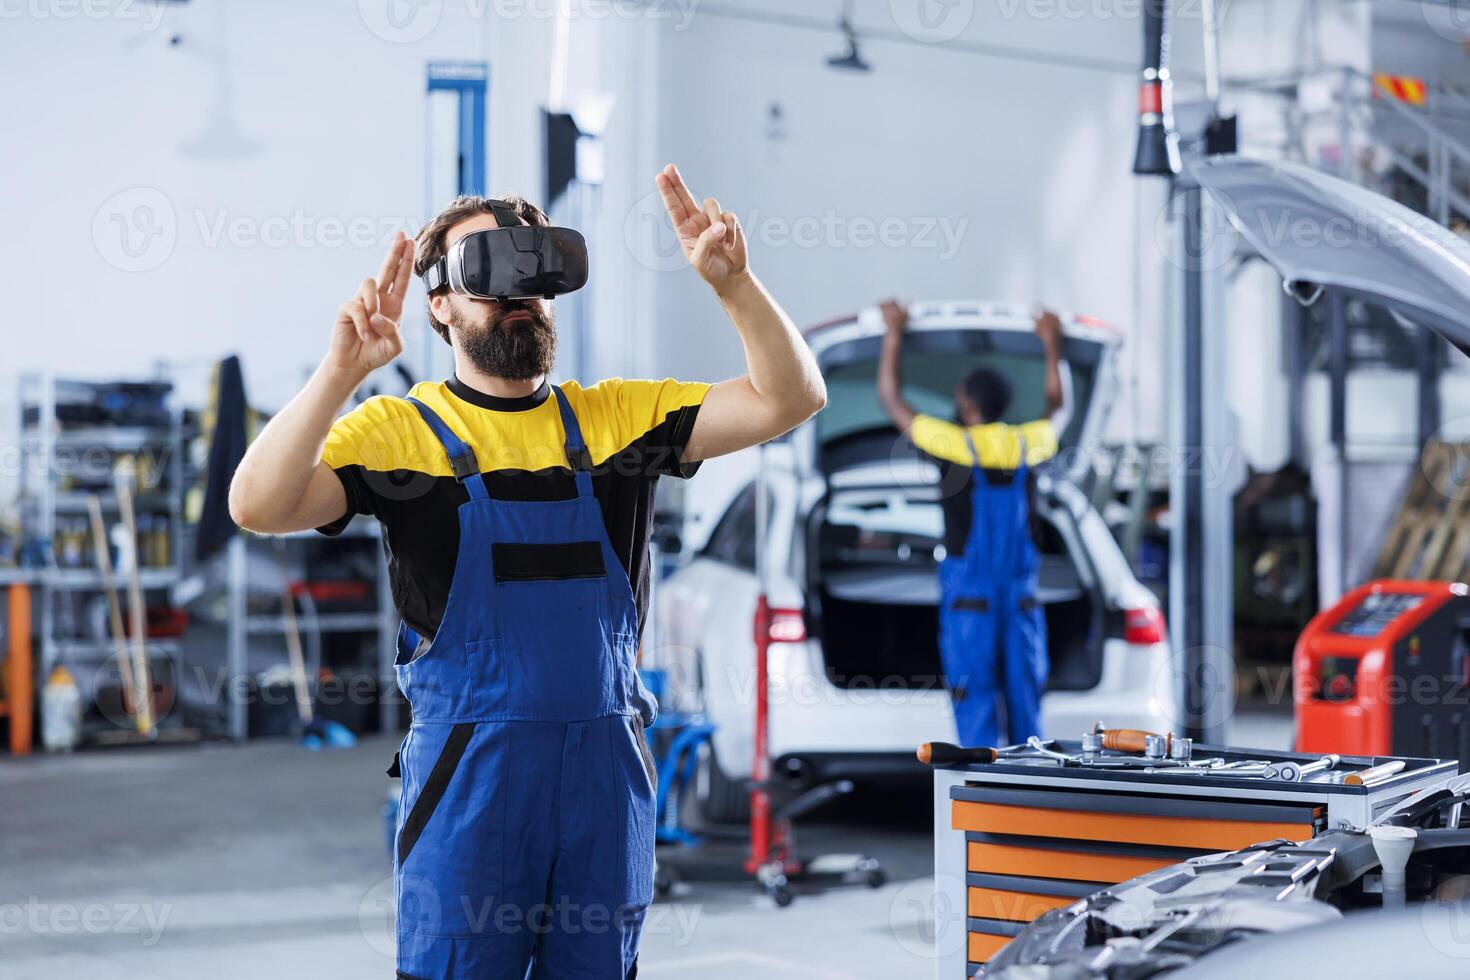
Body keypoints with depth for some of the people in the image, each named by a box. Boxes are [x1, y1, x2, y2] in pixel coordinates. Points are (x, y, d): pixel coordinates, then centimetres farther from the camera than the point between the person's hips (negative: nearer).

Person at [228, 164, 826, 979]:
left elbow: (791, 399, 1)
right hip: (470, 778, -3)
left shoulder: (616, 415, 7)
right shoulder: (401, 430, -3)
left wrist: (734, 284, -15)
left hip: (609, 772, 3)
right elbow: (258, 507, -17)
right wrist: (342, 371, -28)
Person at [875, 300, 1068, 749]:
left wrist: (893, 335, 13)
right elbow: (1055, 405, 26)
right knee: (1024, 700, 8)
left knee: (975, 701, -2)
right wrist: (1052, 344, 36)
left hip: (968, 598, -4)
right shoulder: (1026, 444, 2)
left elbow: (890, 399, 4)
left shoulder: (955, 445, -8)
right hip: (1021, 594, 4)